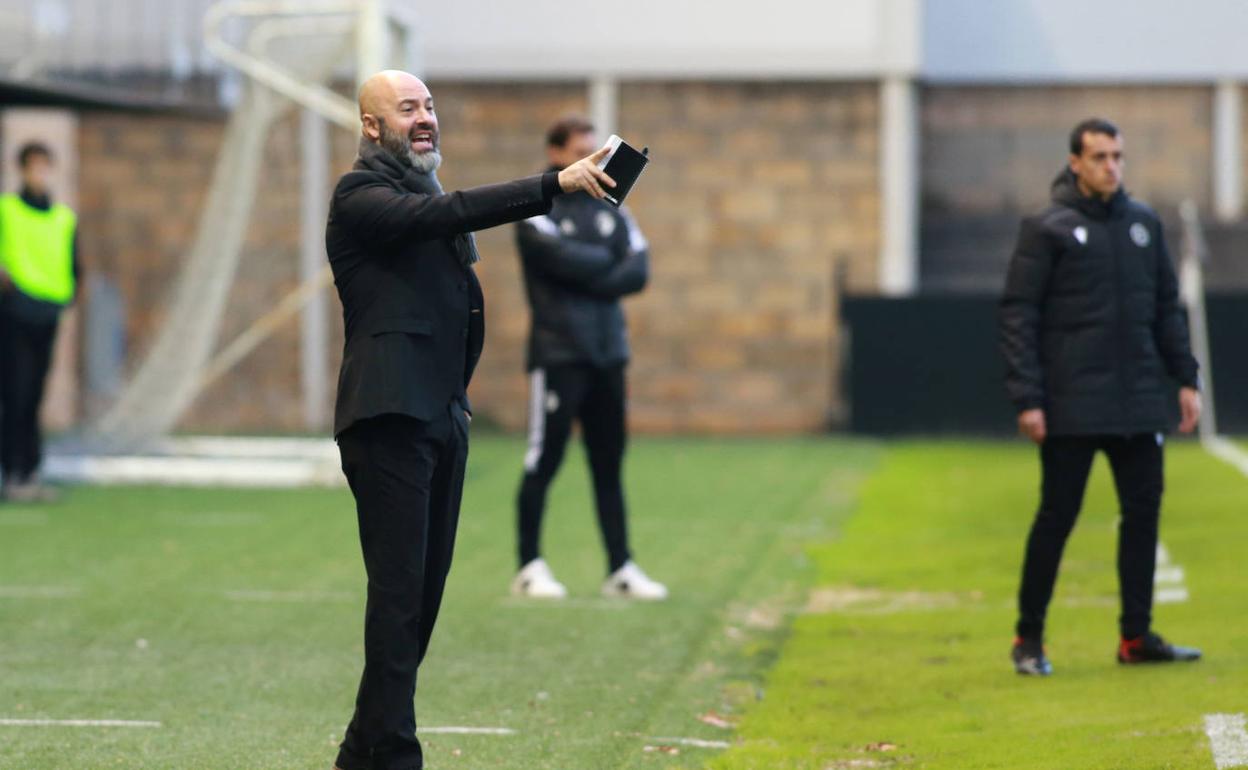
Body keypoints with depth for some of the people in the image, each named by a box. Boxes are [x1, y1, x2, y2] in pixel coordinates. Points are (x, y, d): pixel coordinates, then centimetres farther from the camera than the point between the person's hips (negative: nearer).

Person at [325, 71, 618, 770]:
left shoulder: (424, 194, 21)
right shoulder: (361, 195, -6)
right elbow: (444, 214, -24)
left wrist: (459, 391, 17)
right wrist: (553, 185, -29)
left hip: (442, 417, 9)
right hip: (389, 417, -9)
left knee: (425, 587, 9)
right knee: (399, 588, -11)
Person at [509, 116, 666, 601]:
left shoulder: (609, 211, 15)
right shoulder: (536, 210, -2)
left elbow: (638, 271, 4)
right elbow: (563, 259, -18)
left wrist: (587, 275, -9)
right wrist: (607, 260, -2)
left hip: (608, 354, 6)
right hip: (558, 354, -6)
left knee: (609, 466, 7)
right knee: (543, 463, -4)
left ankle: (621, 569, 10)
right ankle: (530, 568, 1)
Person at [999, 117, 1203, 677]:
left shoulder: (1144, 223, 11)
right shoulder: (1047, 229, -4)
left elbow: (1167, 308, 17)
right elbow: (1018, 316, -7)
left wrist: (1185, 378, 9)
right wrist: (1026, 399, -13)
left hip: (1140, 401, 5)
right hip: (1072, 408, -5)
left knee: (1144, 511, 5)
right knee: (1056, 516, -1)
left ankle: (1137, 636, 13)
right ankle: (1029, 639, 9)